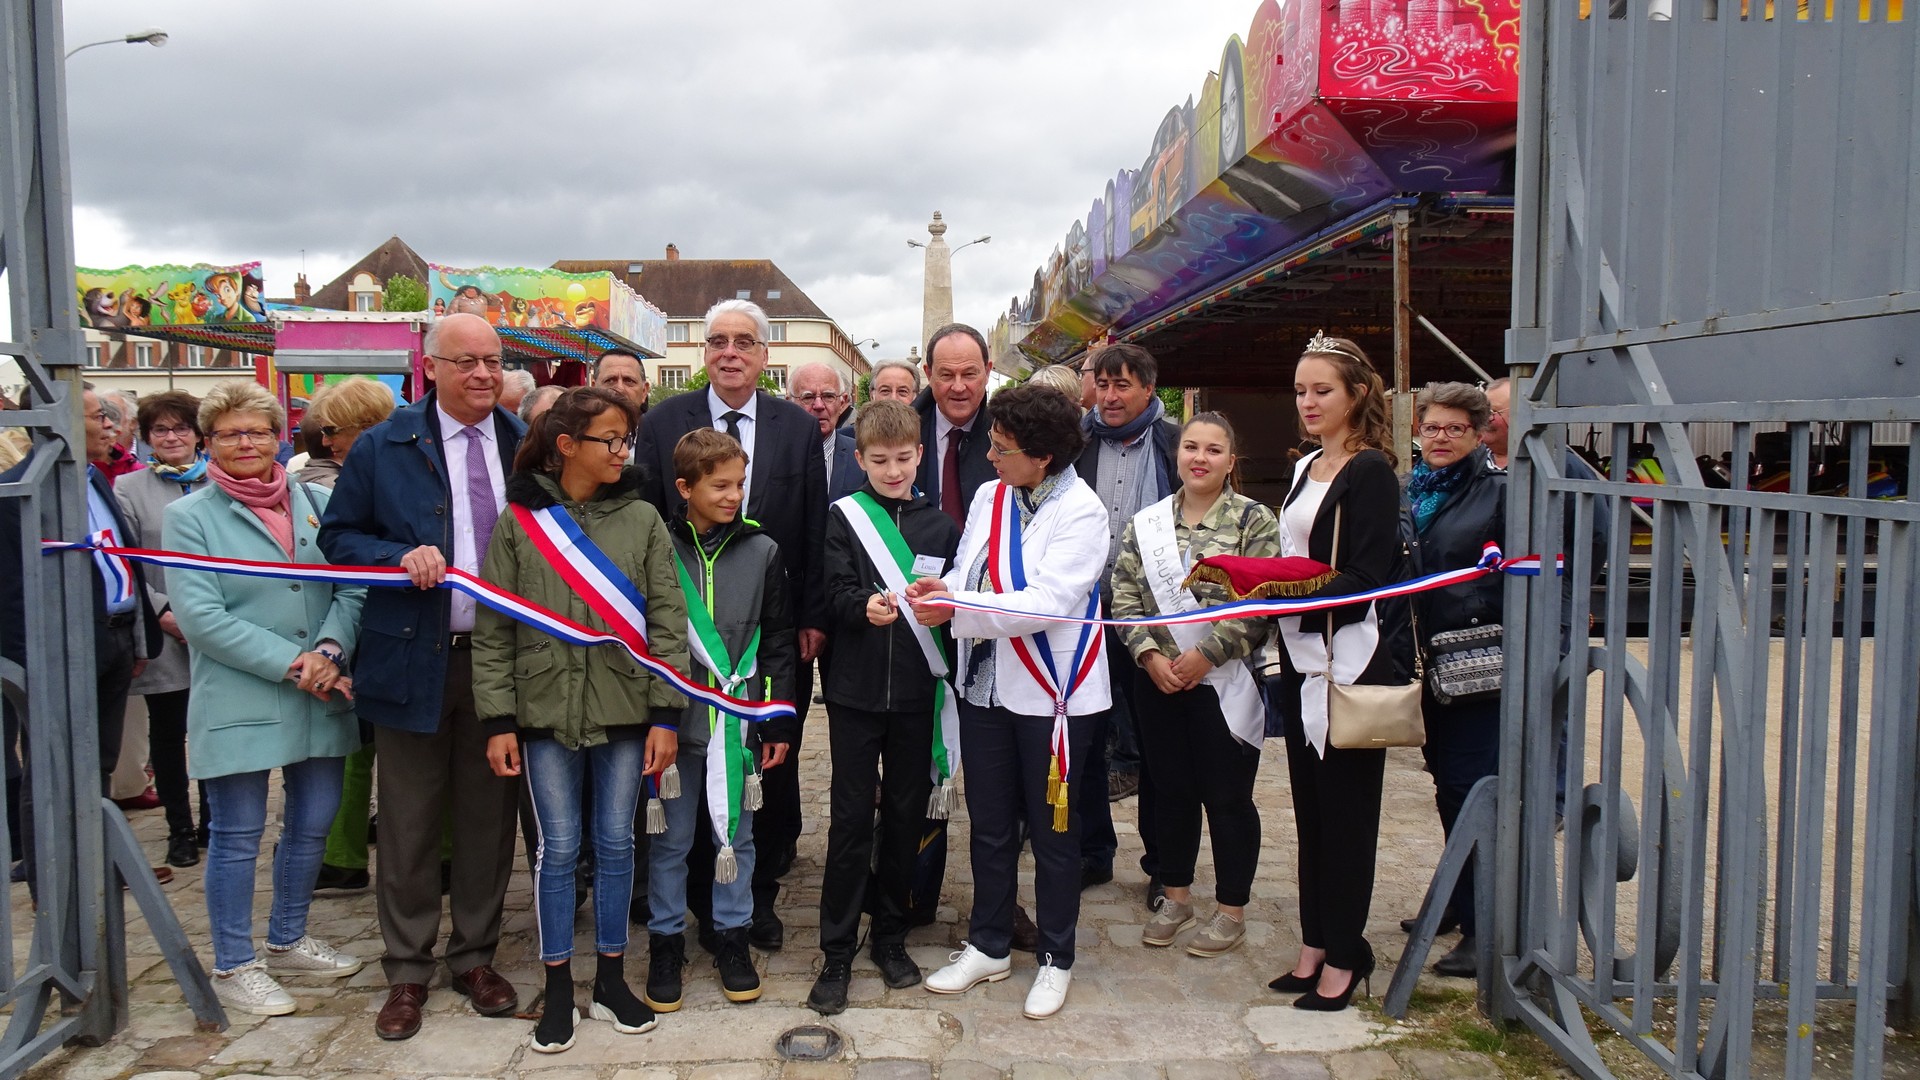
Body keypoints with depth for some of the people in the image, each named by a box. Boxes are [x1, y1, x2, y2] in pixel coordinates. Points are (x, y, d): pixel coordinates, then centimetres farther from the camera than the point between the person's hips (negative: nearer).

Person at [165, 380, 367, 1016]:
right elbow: (200, 615, -12)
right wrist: (289, 663, -18)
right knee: (238, 837, 4)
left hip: (321, 698, 4)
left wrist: (330, 651, -15)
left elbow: (352, 586, 2)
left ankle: (288, 941, 33)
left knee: (313, 823, 13)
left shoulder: (314, 502, 9)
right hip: (238, 702, -4)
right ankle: (233, 965, 20)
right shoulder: (190, 516, -1)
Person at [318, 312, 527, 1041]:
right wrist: (400, 558, -16)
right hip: (413, 658, -1)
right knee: (409, 823, 8)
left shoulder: (526, 447, 5)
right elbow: (338, 535, 4)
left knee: (488, 817, 12)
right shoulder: (383, 447, 0)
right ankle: (407, 971, 23)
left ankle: (476, 956, 28)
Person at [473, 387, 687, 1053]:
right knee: (558, 846, 6)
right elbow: (492, 629, 1)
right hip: (545, 710, -1)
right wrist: (497, 721, -3)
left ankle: (610, 978, 26)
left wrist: (666, 715, -4)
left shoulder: (642, 519, 0)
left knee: (615, 843, 10)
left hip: (624, 709, 1)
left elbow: (667, 621, 0)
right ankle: (558, 989, 22)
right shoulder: (520, 522, -1)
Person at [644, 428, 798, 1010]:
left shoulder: (761, 551, 1)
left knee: (737, 835, 12)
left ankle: (731, 935, 28)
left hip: (740, 721, 1)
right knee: (670, 839, 11)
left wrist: (779, 724, 2)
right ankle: (666, 940, 27)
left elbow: (778, 641, 4)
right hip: (673, 719, -1)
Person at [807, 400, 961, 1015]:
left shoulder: (940, 524, 8)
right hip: (856, 689, -2)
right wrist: (865, 605, -28)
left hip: (916, 691, 2)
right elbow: (835, 594, -7)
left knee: (906, 815, 11)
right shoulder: (845, 518, 1)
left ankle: (891, 937, 26)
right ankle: (837, 953, 12)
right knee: (851, 820, 2)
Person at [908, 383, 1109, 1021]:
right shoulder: (989, 497, 5)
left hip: (1051, 691, -6)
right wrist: (942, 588, -13)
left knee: (1052, 830, 9)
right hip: (986, 684, 6)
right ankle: (988, 946, 33)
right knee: (989, 825, 16)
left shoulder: (1080, 510, -15)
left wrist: (957, 607, -24)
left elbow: (1049, 601, -24)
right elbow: (967, 573, 11)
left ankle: (1057, 958, 27)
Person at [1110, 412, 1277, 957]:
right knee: (1171, 790, 14)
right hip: (1158, 681, 4)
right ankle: (1176, 897, 29)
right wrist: (1150, 653, -9)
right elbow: (1124, 596, 4)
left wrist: (1205, 655, -16)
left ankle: (1232, 911, 19)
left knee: (1227, 796, 4)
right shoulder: (1146, 523, 8)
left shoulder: (1254, 521, -4)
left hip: (1225, 681, -4)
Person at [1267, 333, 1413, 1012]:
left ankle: (1343, 956, 12)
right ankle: (1315, 944, 22)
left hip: (1350, 661, -8)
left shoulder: (1370, 471, -9)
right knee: (1310, 803, 12)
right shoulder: (1306, 469, 15)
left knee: (1345, 809, 1)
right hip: (1302, 656, 8)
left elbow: (1368, 576, -16)